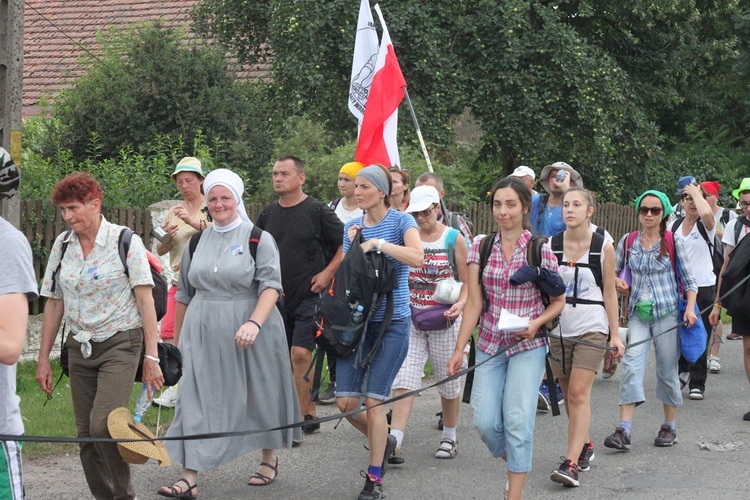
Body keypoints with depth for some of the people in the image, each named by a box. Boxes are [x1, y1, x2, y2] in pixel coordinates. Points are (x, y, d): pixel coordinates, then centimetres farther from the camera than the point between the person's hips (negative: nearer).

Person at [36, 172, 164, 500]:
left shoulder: (126, 241, -7)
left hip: (120, 344, -5)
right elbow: (54, 303, 13)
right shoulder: (62, 245, 8)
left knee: (103, 426, -19)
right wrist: (43, 358, 10)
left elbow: (145, 301, -8)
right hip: (80, 348, 6)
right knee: (85, 435, 5)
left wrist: (150, 356, -13)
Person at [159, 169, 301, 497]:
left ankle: (269, 460, 31)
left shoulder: (258, 237, -4)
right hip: (203, 334, 3)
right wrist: (178, 336, 18)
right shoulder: (198, 241, 10)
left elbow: (271, 285, -14)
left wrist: (254, 323, -28)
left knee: (258, 394, 10)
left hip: (249, 333, -3)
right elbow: (185, 292, 17)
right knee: (197, 401, -4)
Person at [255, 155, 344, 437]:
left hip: (309, 295, -6)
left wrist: (327, 273, -10)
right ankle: (310, 416, 20)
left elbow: (347, 245, -4)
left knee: (300, 354, -14)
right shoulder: (268, 215, 11)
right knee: (287, 358, 8)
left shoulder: (317, 211, -6)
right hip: (278, 296, 6)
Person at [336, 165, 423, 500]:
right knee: (345, 402, -1)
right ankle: (383, 441, 29)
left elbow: (417, 257, -22)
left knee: (373, 402, -8)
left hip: (392, 321, -5)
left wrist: (376, 243, -22)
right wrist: (353, 246, -6)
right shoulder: (352, 227, 10)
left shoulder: (401, 221, -4)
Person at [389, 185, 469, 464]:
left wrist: (460, 303, -17)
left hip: (444, 321, -1)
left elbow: (467, 282, 1)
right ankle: (394, 442, -16)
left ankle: (449, 437, 27)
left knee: (449, 381, 10)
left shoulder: (454, 239, -1)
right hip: (411, 319, 1)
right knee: (404, 379, -10)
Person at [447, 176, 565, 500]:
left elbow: (558, 301, 3)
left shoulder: (540, 249, -5)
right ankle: (516, 465, 27)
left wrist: (536, 323, -16)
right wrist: (459, 349, -2)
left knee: (517, 420, -12)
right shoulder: (481, 248, 2)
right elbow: (474, 303, 2)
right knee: (485, 421, -4)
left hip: (528, 345, -3)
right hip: (489, 345, 3)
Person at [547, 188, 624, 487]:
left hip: (591, 328, -3)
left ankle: (571, 463, -15)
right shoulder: (551, 245, 1)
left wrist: (615, 335, -1)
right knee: (568, 394, 11)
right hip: (558, 327, 3)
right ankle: (585, 446, 33)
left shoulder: (603, 247, -3)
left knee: (579, 393, -12)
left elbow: (609, 294, 1)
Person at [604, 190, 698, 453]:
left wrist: (690, 308, -10)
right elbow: (614, 271, 18)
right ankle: (624, 430, -16)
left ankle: (669, 426, 21)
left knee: (667, 370, 5)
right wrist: (617, 281, -5)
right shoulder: (628, 241, 6)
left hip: (667, 313, -1)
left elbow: (688, 279, 3)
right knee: (631, 367, -12)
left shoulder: (673, 242, 0)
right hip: (638, 314, 2)